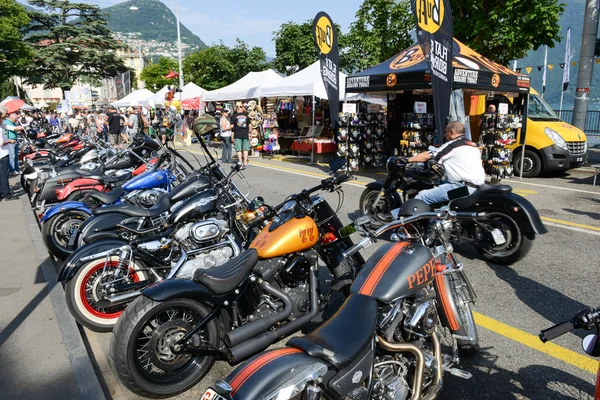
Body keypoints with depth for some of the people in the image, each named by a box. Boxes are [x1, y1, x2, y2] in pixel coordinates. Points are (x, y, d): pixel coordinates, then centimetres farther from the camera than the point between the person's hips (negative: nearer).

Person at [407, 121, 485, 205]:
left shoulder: (452, 145, -4)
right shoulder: (473, 145, 21)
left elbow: (427, 156, -2)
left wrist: (408, 160, 7)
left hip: (464, 187, -10)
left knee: (422, 196, -9)